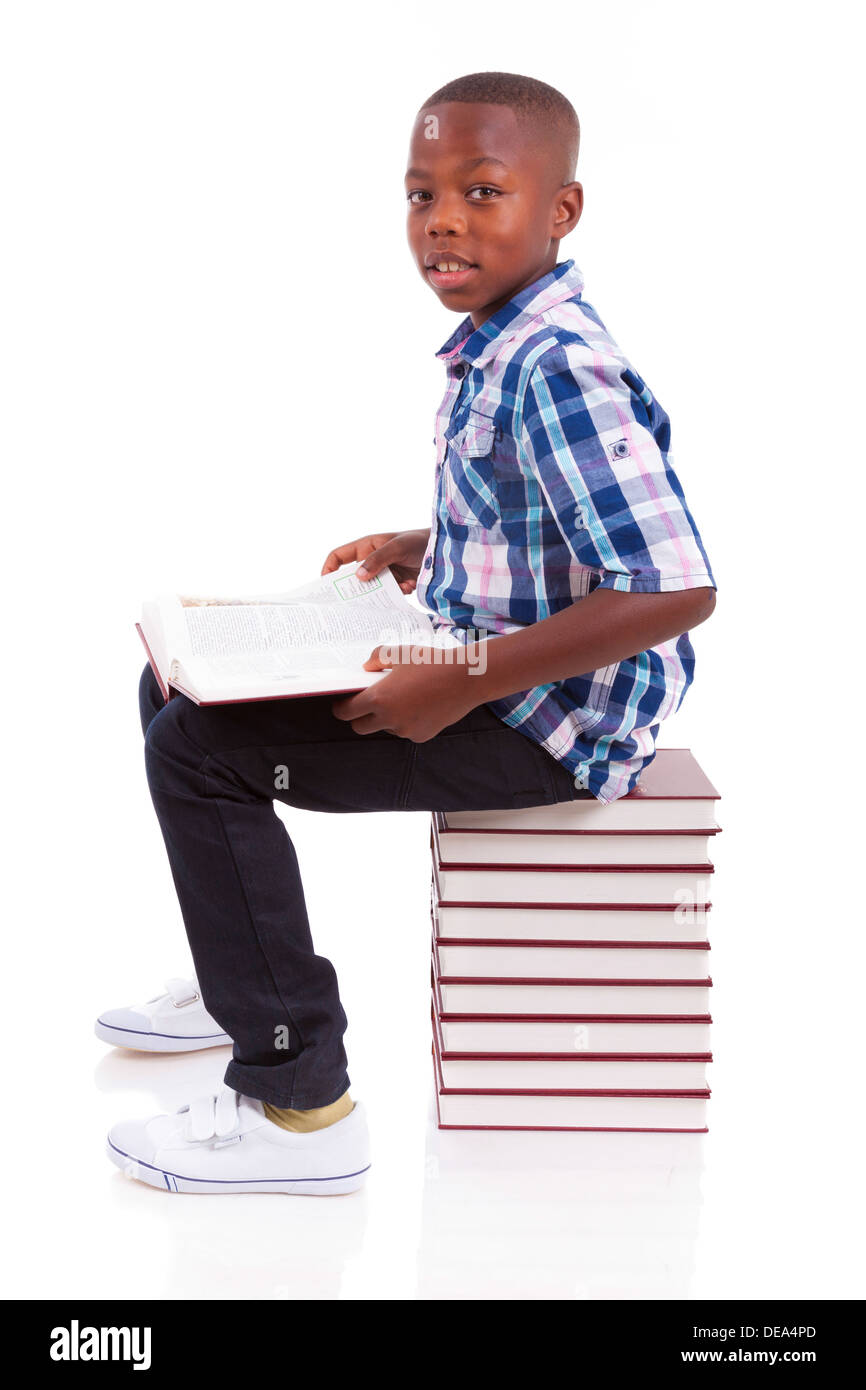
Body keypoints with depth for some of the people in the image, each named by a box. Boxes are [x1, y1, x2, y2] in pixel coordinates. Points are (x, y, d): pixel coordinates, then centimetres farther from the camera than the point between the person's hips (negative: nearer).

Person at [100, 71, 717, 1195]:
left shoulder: (558, 372, -24)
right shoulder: (497, 347, 7)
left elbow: (676, 590, -31)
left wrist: (464, 682, -28)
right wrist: (418, 550, 11)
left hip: (545, 724, -10)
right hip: (477, 669, 10)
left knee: (199, 751, -17)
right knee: (178, 688, 15)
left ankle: (299, 1105, -10)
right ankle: (240, 983, 30)